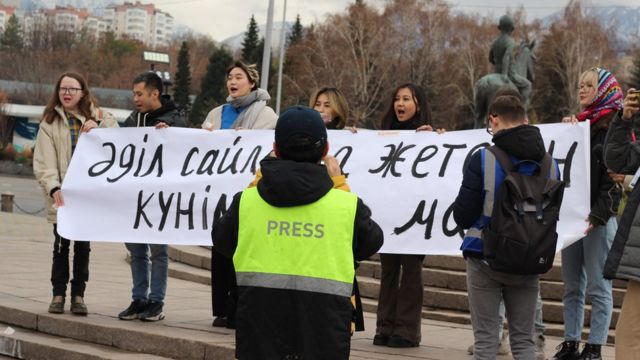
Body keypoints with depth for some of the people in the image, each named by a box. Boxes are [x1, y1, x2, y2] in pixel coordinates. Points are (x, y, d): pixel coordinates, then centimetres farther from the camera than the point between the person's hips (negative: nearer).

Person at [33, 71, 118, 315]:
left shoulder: (99, 119, 8)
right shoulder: (50, 123, 5)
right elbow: (44, 162, -3)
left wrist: (97, 129, -14)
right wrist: (53, 188, -18)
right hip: (61, 195, -1)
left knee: (83, 246, 5)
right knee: (61, 245, 2)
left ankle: (78, 296, 12)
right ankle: (58, 295, 10)